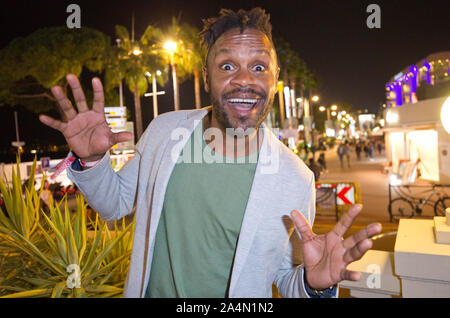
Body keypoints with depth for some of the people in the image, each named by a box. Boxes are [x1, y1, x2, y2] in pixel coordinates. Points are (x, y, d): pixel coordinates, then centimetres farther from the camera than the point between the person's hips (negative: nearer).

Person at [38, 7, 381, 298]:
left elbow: (287, 279, -8)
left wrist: (314, 283, -29)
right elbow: (115, 203, 0)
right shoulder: (164, 129, -13)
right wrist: (90, 161, -18)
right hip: (149, 290, 3)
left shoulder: (296, 180, -20)